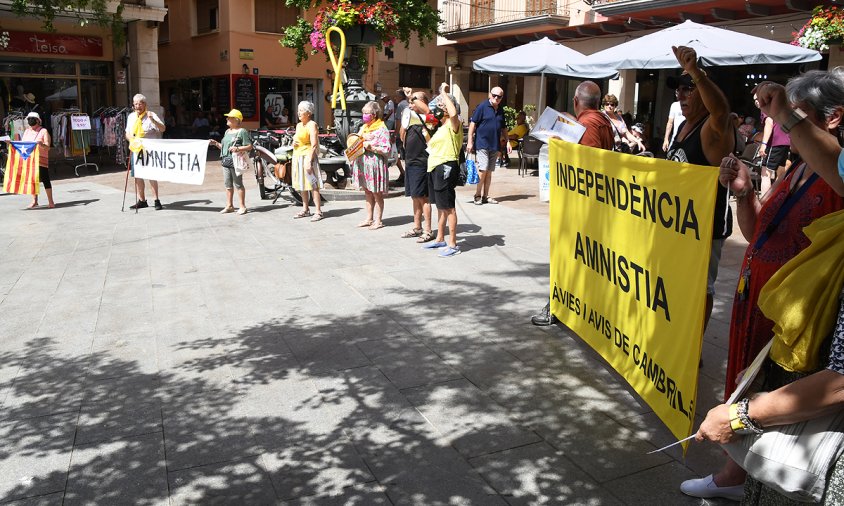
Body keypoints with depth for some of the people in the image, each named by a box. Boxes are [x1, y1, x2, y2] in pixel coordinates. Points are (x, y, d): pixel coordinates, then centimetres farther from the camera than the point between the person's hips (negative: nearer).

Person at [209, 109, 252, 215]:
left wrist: (238, 149, -23)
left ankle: (242, 206, 4)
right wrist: (216, 143, 8)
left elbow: (250, 147, -12)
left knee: (238, 184, -3)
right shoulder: (227, 132, 18)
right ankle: (229, 206, 19)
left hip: (236, 162, -8)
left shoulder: (242, 132, -7)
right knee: (228, 185, 11)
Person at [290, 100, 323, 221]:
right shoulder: (298, 125, 17)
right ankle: (305, 209, 21)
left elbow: (314, 145, -15)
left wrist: (309, 161, -22)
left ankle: (318, 211, -9)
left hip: (307, 156, -9)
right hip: (297, 157, 9)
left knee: (313, 185, -10)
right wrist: (294, 143, 6)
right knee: (301, 185, 11)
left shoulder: (312, 125, -8)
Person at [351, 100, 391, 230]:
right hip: (363, 165, 8)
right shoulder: (363, 128, 13)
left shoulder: (382, 129, -10)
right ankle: (369, 218, 23)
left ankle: (378, 220, 10)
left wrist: (370, 147, -20)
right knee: (367, 193, 14)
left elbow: (386, 150, -16)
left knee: (377, 194, 2)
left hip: (375, 165, -7)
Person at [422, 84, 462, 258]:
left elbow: (454, 113, -34)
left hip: (446, 168, -10)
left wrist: (444, 93, -23)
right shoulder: (441, 127, 20)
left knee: (448, 207, -6)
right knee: (440, 206, 16)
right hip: (435, 168, 10)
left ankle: (453, 244, -1)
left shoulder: (453, 125, -10)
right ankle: (440, 240, 26)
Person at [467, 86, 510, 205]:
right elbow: (472, 123, -8)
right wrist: (470, 141, -13)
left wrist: (507, 142, 16)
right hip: (482, 144, -6)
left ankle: (485, 196, 15)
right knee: (483, 169, -14)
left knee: (489, 172, 9)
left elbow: (503, 128, 23)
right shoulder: (482, 107, -5)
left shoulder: (501, 110, 14)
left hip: (495, 145, 6)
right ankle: (477, 195, -3)